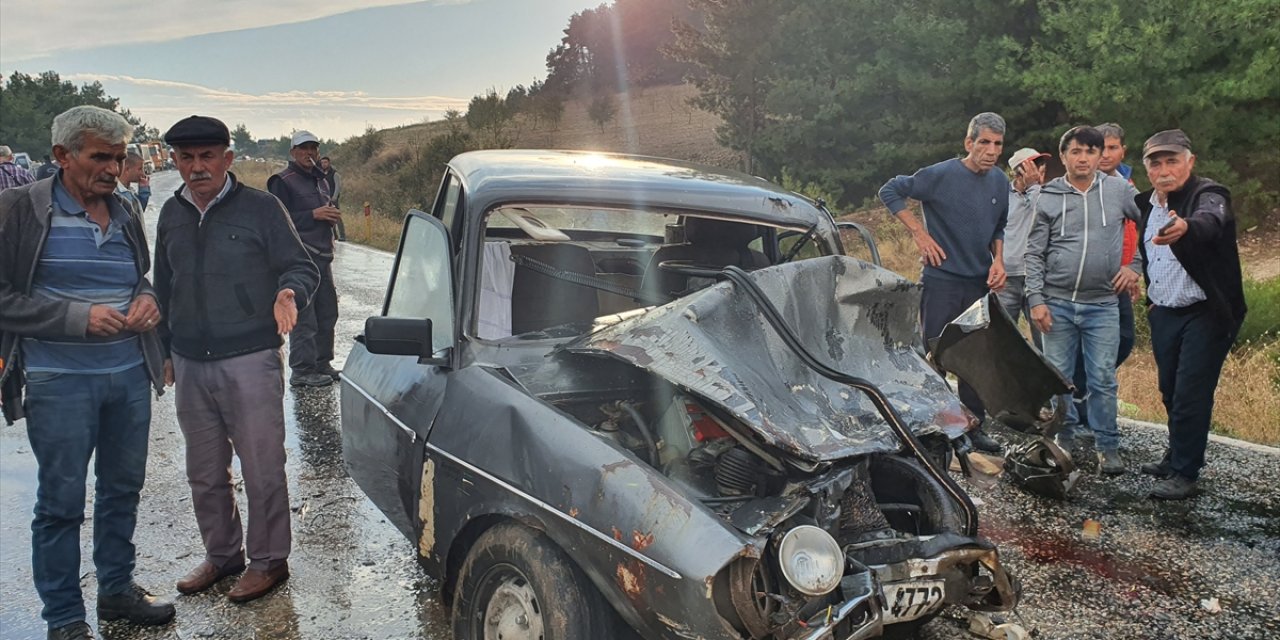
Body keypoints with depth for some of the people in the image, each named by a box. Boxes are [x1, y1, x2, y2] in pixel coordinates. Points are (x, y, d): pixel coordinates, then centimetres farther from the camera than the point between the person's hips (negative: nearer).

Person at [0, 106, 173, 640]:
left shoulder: (125, 216, 9)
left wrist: (147, 299, 0)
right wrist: (80, 317, -20)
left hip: (130, 375, 6)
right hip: (59, 383, -5)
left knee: (123, 488, 16)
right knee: (62, 502, 4)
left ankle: (117, 589, 34)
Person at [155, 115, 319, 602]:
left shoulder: (260, 208, -4)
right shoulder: (171, 216, 11)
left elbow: (301, 267, -3)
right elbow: (164, 289, 20)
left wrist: (289, 292, -26)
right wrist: (165, 350, 20)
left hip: (250, 361, -5)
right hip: (190, 366, 6)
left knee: (262, 469, 1)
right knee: (204, 474, 14)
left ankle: (268, 560, 16)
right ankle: (221, 554, 31)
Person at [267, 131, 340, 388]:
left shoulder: (320, 180, 21)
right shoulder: (283, 181, -5)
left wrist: (332, 216, 11)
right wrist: (313, 214, -18)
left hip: (322, 256, 8)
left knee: (327, 313, 11)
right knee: (304, 316, -9)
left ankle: (322, 364, 22)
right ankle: (302, 371, -4)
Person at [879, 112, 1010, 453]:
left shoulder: (1000, 183, 7)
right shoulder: (940, 175, -12)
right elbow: (890, 191, -7)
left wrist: (998, 261, 3)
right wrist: (920, 233, -11)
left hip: (981, 283, 6)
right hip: (942, 280, -6)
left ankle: (974, 427, 22)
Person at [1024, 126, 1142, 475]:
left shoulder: (1119, 190, 1)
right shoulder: (1048, 198, 1)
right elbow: (1034, 254, 1)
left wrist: (1137, 266, 2)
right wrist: (1036, 300, -5)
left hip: (1103, 305, -1)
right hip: (1057, 304, 1)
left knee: (1103, 380, 1)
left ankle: (1108, 446, 12)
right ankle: (1065, 436, 23)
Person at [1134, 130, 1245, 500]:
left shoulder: (1208, 195, -15)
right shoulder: (1146, 205, 7)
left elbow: (1210, 221, -40)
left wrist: (1185, 227, -62)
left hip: (1206, 314, -7)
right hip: (1163, 314, 7)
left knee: (1191, 396, -6)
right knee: (1170, 393, 15)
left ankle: (1185, 474, 3)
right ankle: (1176, 458, 31)